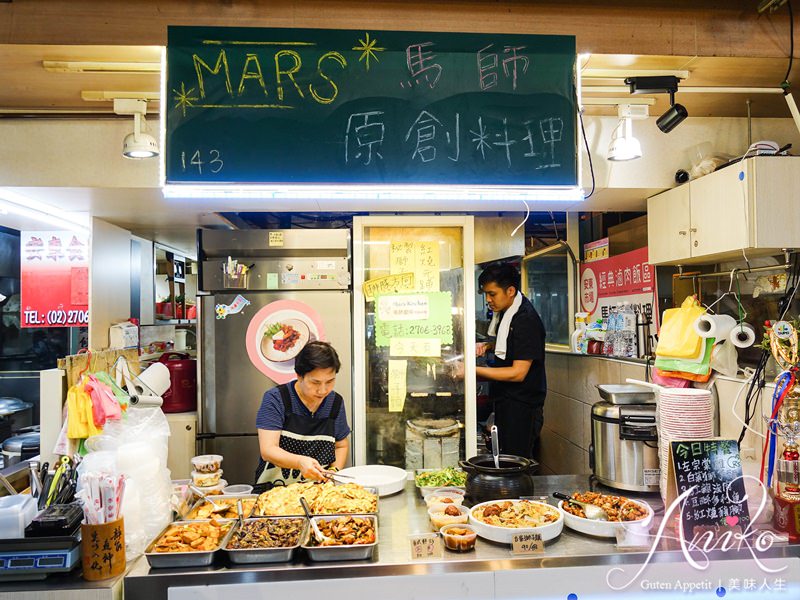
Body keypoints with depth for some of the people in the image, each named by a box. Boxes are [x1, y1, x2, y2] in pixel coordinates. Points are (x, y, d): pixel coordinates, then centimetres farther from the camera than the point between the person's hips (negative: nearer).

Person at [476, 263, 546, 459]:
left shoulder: (526, 320, -22)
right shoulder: (504, 311, 6)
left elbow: (518, 373, -24)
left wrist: (475, 370, -25)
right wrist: (487, 346, 5)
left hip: (521, 407, -9)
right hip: (505, 399, 9)